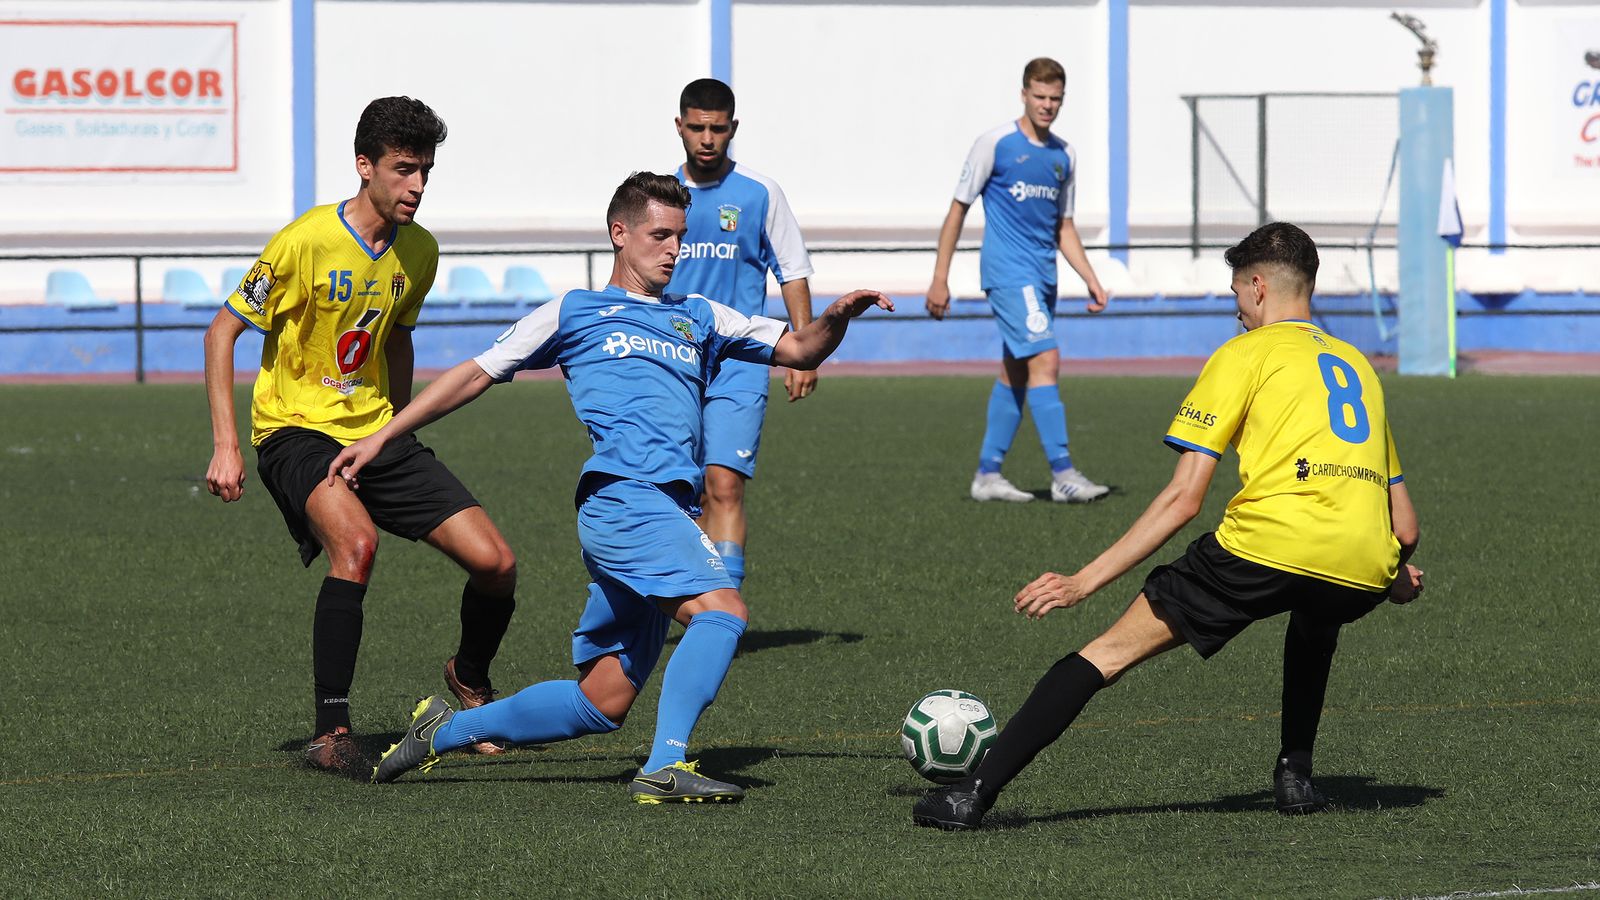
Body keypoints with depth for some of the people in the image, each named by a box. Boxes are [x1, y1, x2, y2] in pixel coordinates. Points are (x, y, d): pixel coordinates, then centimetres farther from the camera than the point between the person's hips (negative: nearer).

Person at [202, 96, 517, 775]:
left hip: (376, 432, 6)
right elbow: (222, 330, -10)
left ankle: (470, 680, 27)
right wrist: (225, 445, -15)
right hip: (297, 431, -6)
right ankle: (331, 730, -28)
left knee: (496, 563, -5)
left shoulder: (419, 252, 3)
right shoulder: (307, 241, -16)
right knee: (357, 540, -36)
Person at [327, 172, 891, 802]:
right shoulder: (575, 312, 15)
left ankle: (445, 730, 21)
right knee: (722, 608, -28)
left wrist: (836, 318, 2)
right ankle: (665, 768, -33)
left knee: (603, 703, 7)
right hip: (623, 495, -6)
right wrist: (380, 438, 12)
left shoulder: (700, 319, 28)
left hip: (664, 509, 6)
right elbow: (477, 373, 16)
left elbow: (799, 350, 25)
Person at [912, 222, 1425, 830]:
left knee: (1110, 651, 4)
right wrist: (1398, 577, 47)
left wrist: (1085, 581, 6)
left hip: (1268, 547, -5)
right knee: (1316, 619, 42)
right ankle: (1295, 774, 29)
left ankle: (976, 793, -4)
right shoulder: (1357, 364, 28)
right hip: (1362, 571, 5)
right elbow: (1404, 526, 25)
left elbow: (1183, 499, 3)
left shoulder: (1244, 355, 13)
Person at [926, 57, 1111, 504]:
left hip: (1042, 276, 7)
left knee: (1016, 373, 9)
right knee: (1045, 361, -16)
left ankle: (987, 474, 17)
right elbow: (958, 210, -2)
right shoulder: (995, 144, -5)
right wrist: (940, 279, -5)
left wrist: (1091, 280, 12)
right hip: (1008, 270, -7)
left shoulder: (1064, 155, 13)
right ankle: (1062, 475, -20)